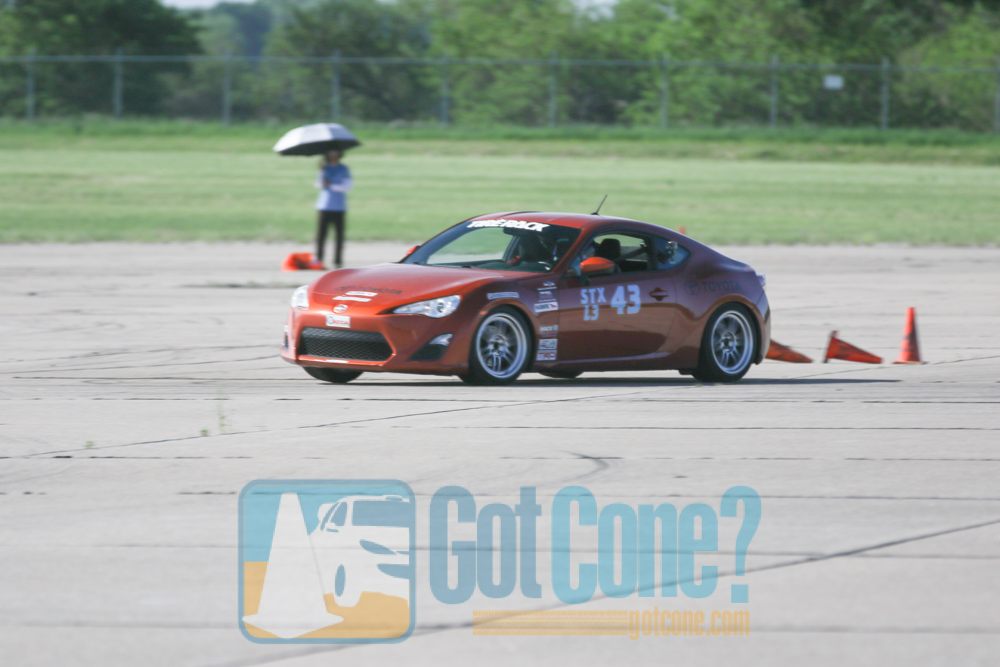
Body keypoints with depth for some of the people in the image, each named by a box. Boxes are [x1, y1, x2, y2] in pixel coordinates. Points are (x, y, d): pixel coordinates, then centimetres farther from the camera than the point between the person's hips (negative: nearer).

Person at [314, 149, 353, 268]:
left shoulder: (344, 169, 9)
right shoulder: (325, 168, 13)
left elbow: (347, 187, -1)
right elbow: (319, 185, 1)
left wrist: (331, 186, -7)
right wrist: (322, 171, -9)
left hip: (339, 208, -1)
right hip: (324, 207, 1)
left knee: (339, 235, -4)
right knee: (321, 234, -7)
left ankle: (338, 260, 0)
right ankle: (318, 258, -2)